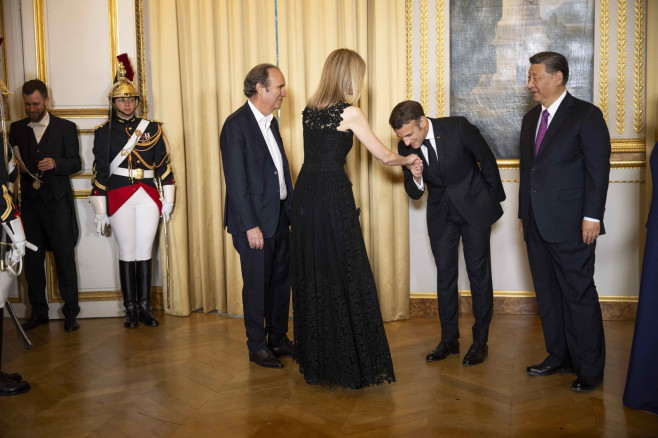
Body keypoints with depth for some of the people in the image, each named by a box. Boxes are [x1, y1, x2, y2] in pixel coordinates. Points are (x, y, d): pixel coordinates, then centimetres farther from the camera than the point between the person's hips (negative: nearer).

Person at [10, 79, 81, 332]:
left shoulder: (65, 128, 4)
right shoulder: (17, 129, 12)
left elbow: (76, 163, 1)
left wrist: (55, 163, -18)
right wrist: (18, 167, -7)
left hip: (57, 201, -3)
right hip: (29, 202, 3)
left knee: (65, 259, -1)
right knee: (32, 259, 7)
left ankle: (70, 313, 7)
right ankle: (38, 312, 17)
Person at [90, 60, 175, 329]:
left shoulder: (152, 128, 9)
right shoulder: (104, 132, 4)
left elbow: (163, 164, 10)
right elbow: (100, 172, 2)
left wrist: (168, 199, 6)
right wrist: (100, 211, -1)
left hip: (148, 196, 2)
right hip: (119, 197, -1)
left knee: (145, 252, 5)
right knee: (127, 253, 2)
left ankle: (144, 307, 13)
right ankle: (131, 310, 11)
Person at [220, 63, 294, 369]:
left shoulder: (271, 122, 12)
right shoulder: (236, 125, -13)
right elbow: (236, 181, -17)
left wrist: (292, 210, 11)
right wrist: (250, 225, -18)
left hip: (280, 216, 8)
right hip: (255, 220, -8)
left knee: (281, 280, 15)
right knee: (257, 284, 5)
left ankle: (279, 338, 30)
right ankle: (257, 346, 20)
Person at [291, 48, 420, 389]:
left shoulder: (309, 109, 11)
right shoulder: (349, 112, -9)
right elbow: (384, 156, -5)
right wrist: (409, 159, 16)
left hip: (305, 193, 7)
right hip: (333, 196, -7)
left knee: (311, 275, 14)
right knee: (345, 276, 1)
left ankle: (315, 359, 25)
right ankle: (351, 362, 9)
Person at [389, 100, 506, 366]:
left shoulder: (458, 128, -20)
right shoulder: (406, 148, -9)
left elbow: (487, 160, -6)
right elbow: (414, 193, 0)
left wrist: (496, 198, 3)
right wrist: (416, 178, -23)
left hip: (474, 208, -3)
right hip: (441, 214, 4)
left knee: (478, 273, 1)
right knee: (445, 275, 6)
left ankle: (480, 341, 12)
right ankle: (449, 339, 18)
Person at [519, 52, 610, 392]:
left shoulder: (586, 115, -5)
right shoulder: (531, 118, 16)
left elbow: (598, 169, -9)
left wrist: (592, 217, -15)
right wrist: (524, 215, 16)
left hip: (570, 225, -7)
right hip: (537, 225, 7)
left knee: (579, 294, -1)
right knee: (547, 294, 12)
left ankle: (590, 369, 10)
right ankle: (559, 357, 25)